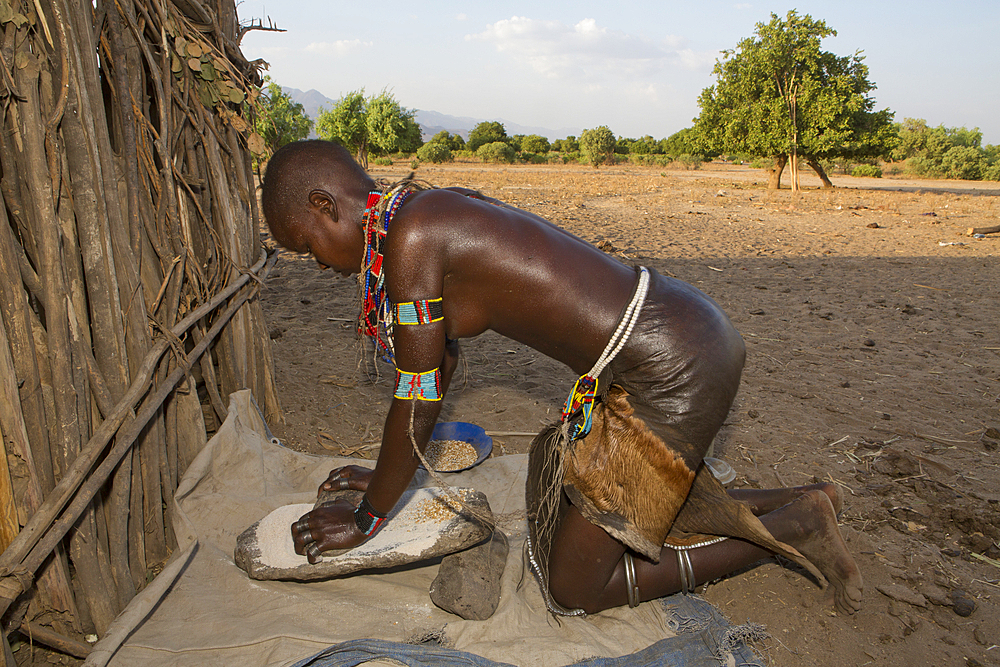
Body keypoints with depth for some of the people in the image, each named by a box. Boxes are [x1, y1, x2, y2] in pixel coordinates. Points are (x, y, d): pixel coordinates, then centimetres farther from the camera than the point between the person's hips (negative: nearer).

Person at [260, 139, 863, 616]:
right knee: (632, 509, 28)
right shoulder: (440, 215, 14)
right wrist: (389, 472, 30)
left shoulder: (411, 236, -15)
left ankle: (785, 528, 9)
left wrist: (367, 520, 5)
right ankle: (801, 502, 28)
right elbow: (443, 360, 22)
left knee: (573, 590, 4)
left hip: (673, 372, -10)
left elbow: (420, 399, -10)